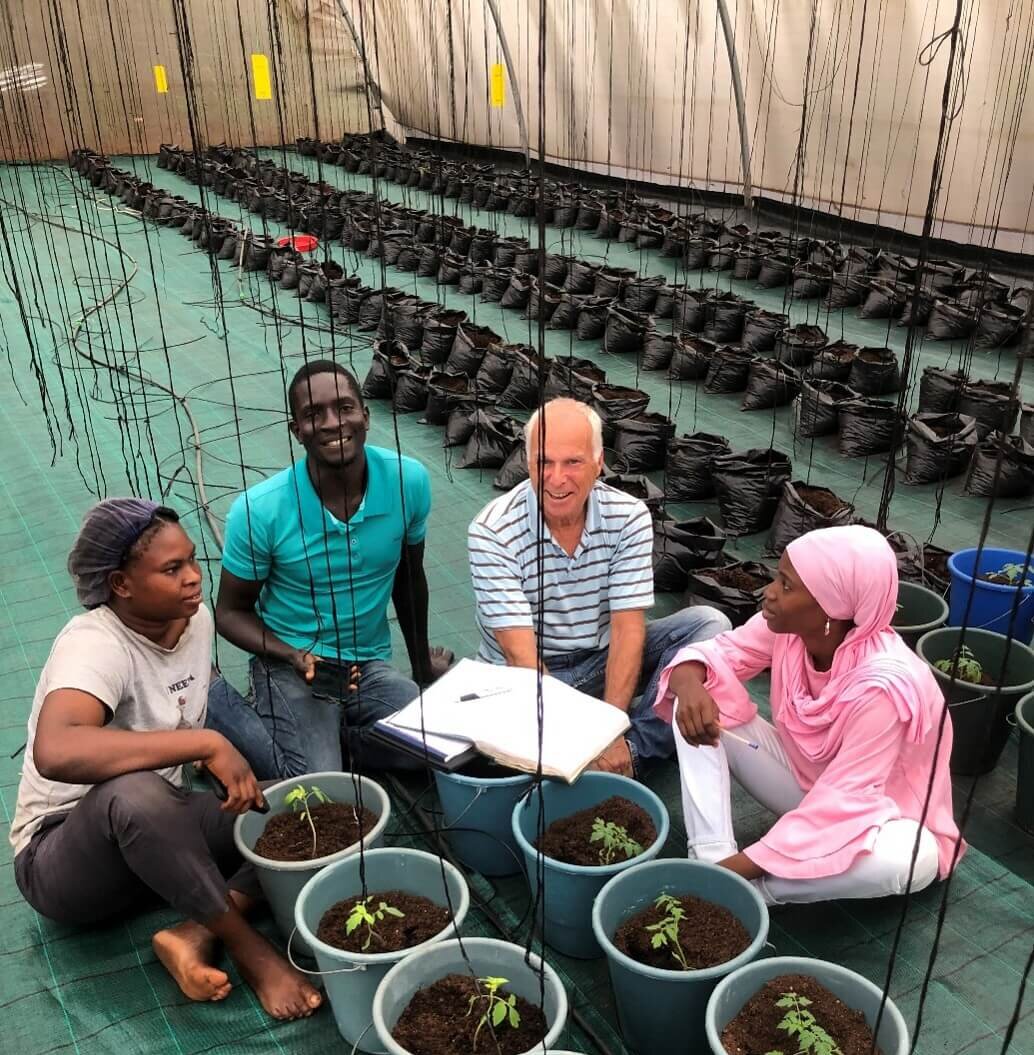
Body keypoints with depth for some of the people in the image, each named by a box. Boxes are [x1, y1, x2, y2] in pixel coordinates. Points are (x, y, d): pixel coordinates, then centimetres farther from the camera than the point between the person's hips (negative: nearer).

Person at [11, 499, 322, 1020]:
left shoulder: (197, 619, -4)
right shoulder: (93, 644, -27)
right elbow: (54, 753, -47)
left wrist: (237, 775, 0)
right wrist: (208, 744, -44)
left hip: (157, 830, 7)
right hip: (62, 858, -7)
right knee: (135, 792, -41)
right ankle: (246, 945, -23)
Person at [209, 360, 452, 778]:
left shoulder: (408, 480, -10)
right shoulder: (258, 509, -17)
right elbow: (231, 612, -3)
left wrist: (422, 662, 20)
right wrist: (295, 657, -22)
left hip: (371, 665, 3)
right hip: (290, 666, -3)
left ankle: (332, 733, 6)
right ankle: (219, 709, 4)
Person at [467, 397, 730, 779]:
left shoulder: (629, 518, -11)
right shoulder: (492, 532, -20)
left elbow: (628, 628, -14)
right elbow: (520, 652, -23)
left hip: (605, 660, 4)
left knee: (708, 623, -16)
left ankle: (634, 747, -24)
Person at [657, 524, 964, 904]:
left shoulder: (883, 686, -35)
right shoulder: (786, 626, -18)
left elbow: (841, 805, -34)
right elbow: (715, 654, -8)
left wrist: (736, 870, -35)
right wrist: (690, 684, -35)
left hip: (878, 815, -4)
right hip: (804, 777, 5)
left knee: (904, 860, -40)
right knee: (700, 704, -15)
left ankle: (744, 887, -20)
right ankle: (711, 858, -21)